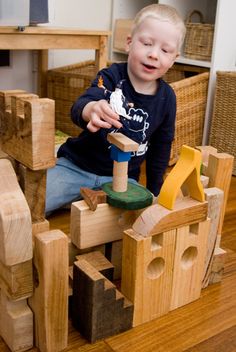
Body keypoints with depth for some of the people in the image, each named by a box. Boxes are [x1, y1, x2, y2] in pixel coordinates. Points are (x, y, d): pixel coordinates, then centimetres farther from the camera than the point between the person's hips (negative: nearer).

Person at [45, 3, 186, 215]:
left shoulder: (167, 98, -2)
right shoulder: (111, 77, -11)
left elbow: (161, 147, 11)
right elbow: (79, 107, -28)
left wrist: (154, 192, 14)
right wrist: (91, 110, -53)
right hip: (76, 166, -3)